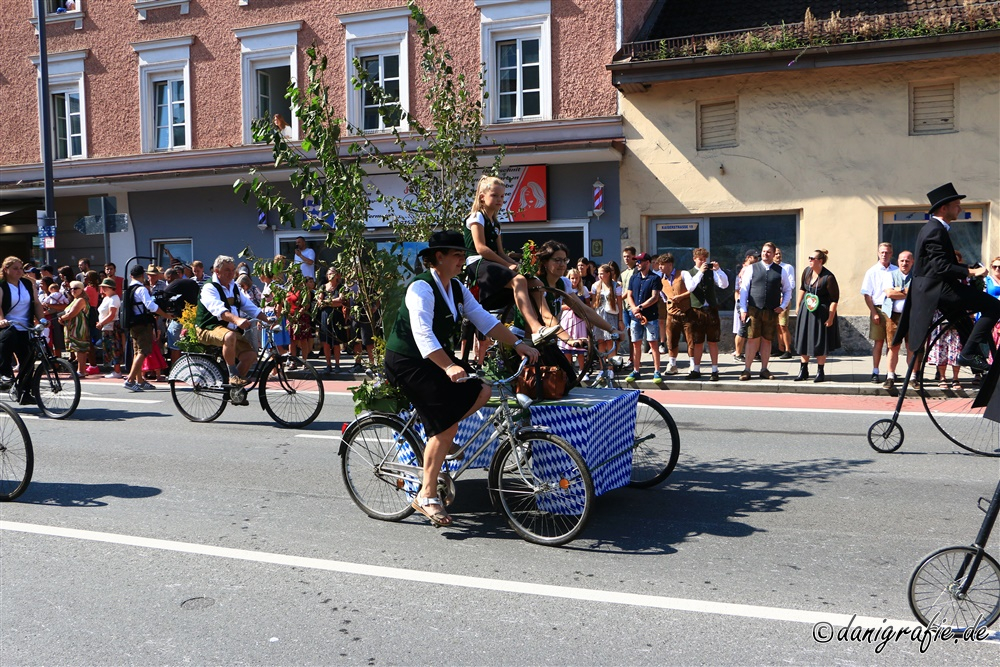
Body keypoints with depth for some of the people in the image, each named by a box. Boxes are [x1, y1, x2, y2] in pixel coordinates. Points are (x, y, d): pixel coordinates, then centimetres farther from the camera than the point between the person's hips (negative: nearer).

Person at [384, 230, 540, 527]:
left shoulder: (457, 289, 6)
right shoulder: (421, 287, -20)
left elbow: (484, 319, 2)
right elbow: (422, 334, -33)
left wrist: (518, 343, -9)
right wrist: (449, 366, -45)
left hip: (438, 358, 9)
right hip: (407, 361, -8)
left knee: (482, 392, -7)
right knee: (446, 428, -15)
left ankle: (438, 436, 10)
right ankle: (427, 496, -3)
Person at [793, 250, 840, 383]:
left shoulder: (828, 277, -19)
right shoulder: (807, 271, -1)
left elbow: (835, 299, -15)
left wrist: (831, 318, -16)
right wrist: (798, 305, 15)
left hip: (821, 312, -6)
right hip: (806, 310, 6)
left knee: (820, 342, 2)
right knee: (803, 340, 9)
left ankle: (820, 372, 15)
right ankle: (803, 370, 19)